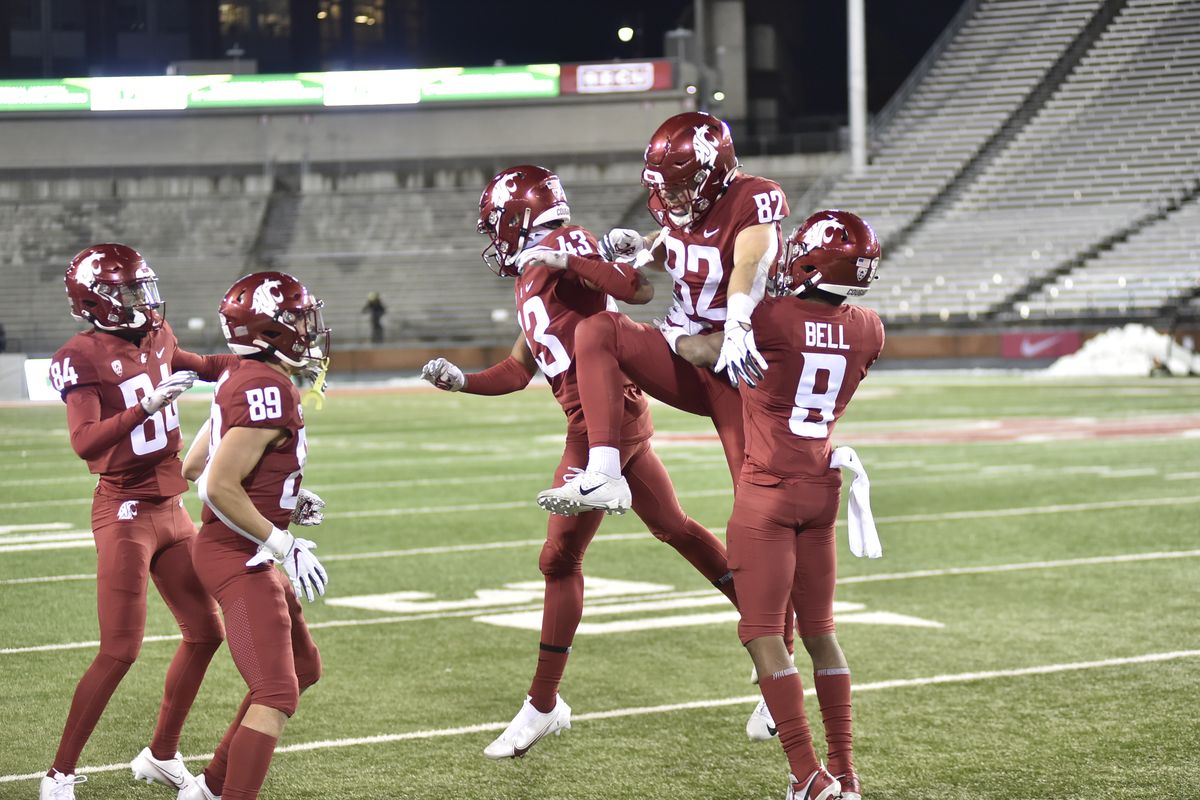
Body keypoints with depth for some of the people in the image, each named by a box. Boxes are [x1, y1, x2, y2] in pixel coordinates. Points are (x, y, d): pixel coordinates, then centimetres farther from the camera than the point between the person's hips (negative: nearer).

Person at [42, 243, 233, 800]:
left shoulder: (154, 338, 7)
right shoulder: (83, 358, -16)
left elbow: (202, 367, 30)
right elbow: (85, 444, -27)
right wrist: (146, 405, -35)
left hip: (171, 508, 8)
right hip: (125, 512, -8)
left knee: (205, 633, 13)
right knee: (120, 651, -10)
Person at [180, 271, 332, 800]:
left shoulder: (241, 380, 9)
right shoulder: (268, 390, -21)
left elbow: (195, 466, 17)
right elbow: (220, 487, -25)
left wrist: (285, 505, 16)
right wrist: (283, 546, -19)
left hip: (250, 555, 11)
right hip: (239, 558, -11)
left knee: (302, 668, 23)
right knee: (276, 696, -15)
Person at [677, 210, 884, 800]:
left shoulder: (774, 320, -16)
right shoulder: (866, 330, 1)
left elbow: (700, 351, -6)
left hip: (768, 492, -6)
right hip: (822, 490, 6)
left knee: (764, 634, -2)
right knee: (819, 631, 15)